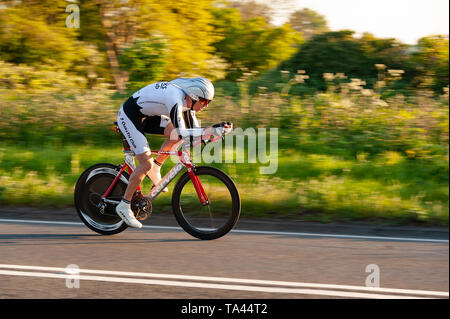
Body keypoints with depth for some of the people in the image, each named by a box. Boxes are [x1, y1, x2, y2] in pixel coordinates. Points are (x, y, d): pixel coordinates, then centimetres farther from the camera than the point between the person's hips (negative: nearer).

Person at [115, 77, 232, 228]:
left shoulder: (188, 101, -4)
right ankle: (124, 206, -3)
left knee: (176, 135, -6)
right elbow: (181, 132, -37)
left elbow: (194, 131, 7)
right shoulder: (176, 98, -31)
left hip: (146, 116, 9)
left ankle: (155, 169, 10)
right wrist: (212, 130, -38)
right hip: (129, 116, -9)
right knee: (146, 163, -14)